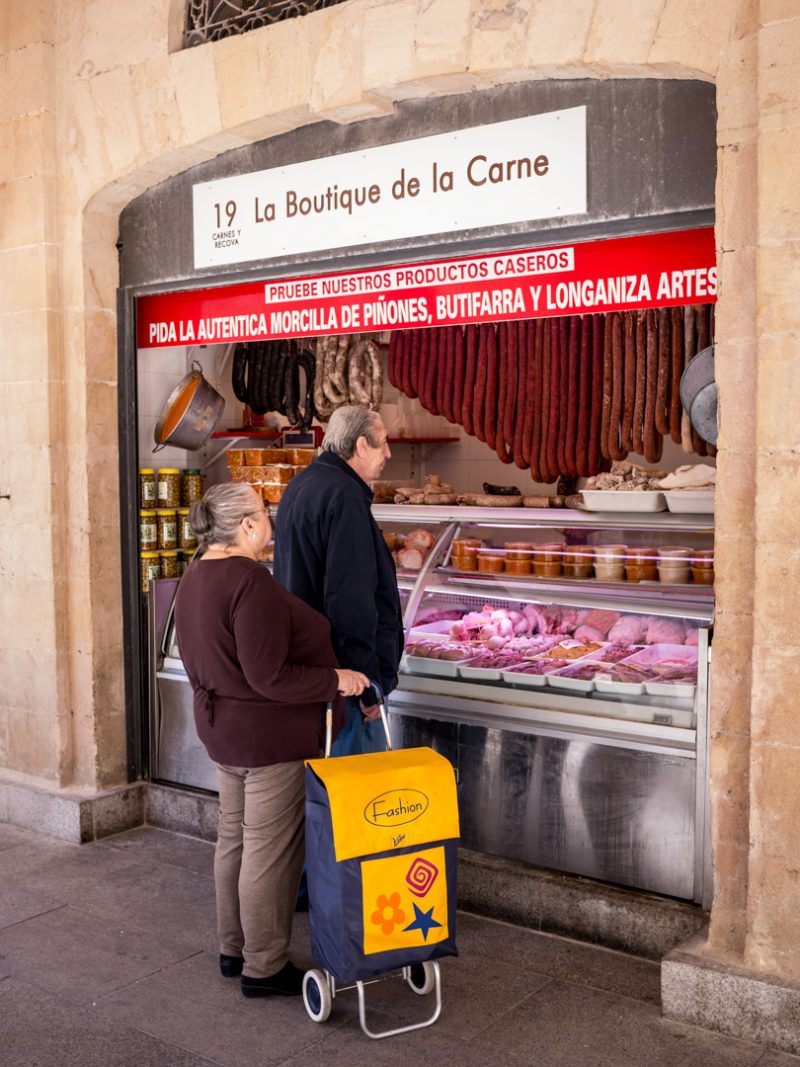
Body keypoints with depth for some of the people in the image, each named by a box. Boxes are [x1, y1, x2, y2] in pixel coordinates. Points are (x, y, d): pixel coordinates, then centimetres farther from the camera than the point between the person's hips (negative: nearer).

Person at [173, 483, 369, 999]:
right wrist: (336, 680, -16)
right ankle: (264, 967, 16)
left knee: (235, 838, 19)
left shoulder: (196, 575, 5)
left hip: (222, 725, 10)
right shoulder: (250, 581, -25)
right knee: (270, 850, 3)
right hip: (270, 735, -10)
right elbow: (269, 676, -27)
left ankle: (234, 948, 34)